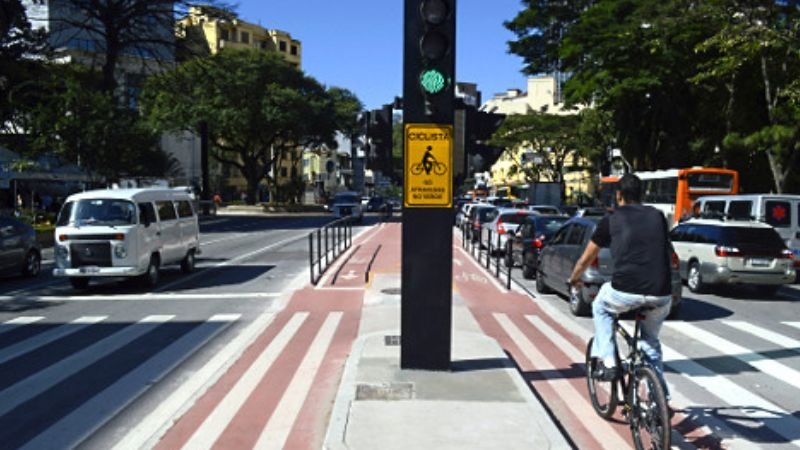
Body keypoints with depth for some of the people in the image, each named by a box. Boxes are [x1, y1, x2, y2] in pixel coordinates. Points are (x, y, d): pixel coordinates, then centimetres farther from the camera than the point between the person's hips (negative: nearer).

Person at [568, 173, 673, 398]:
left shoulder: (611, 220, 8)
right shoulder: (657, 216, 16)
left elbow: (586, 259, 16)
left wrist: (573, 279, 36)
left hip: (626, 292, -4)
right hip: (661, 295, 4)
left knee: (600, 307, 29)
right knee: (650, 343, 27)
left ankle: (607, 362, 18)